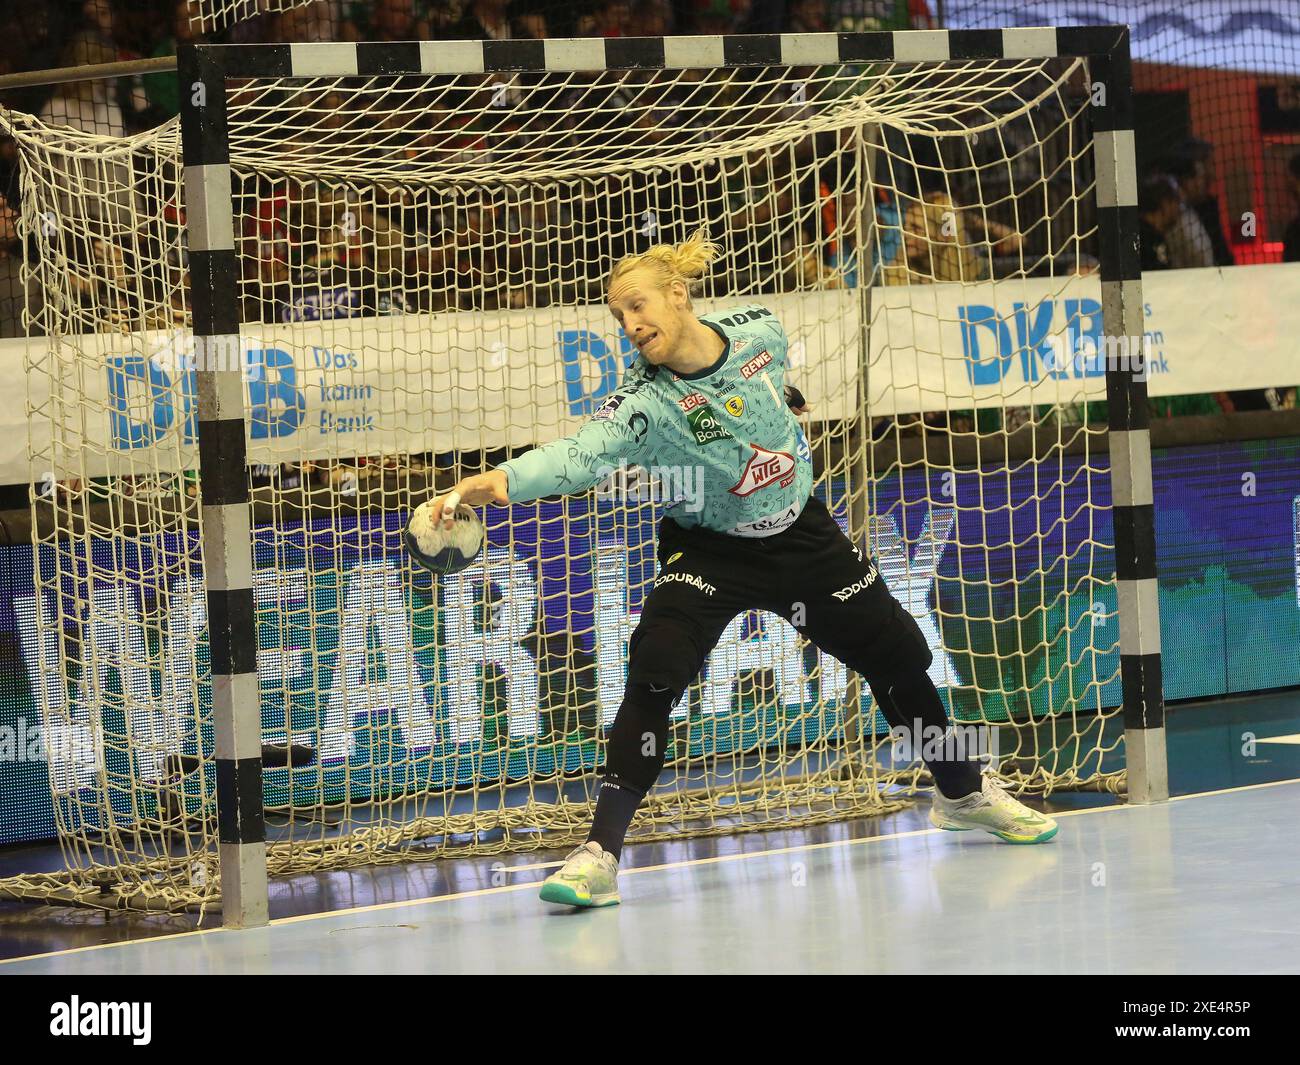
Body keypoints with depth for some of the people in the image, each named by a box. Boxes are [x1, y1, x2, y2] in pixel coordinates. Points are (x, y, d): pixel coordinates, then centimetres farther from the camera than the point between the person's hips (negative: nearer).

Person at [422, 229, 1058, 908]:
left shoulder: (759, 331, -16)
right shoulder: (644, 402, -27)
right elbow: (582, 455, -44)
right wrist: (503, 481, -61)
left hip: (801, 536, 4)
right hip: (708, 552, -4)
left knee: (898, 654, 12)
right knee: (654, 674, -25)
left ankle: (964, 793, 38)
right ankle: (601, 855, -22)